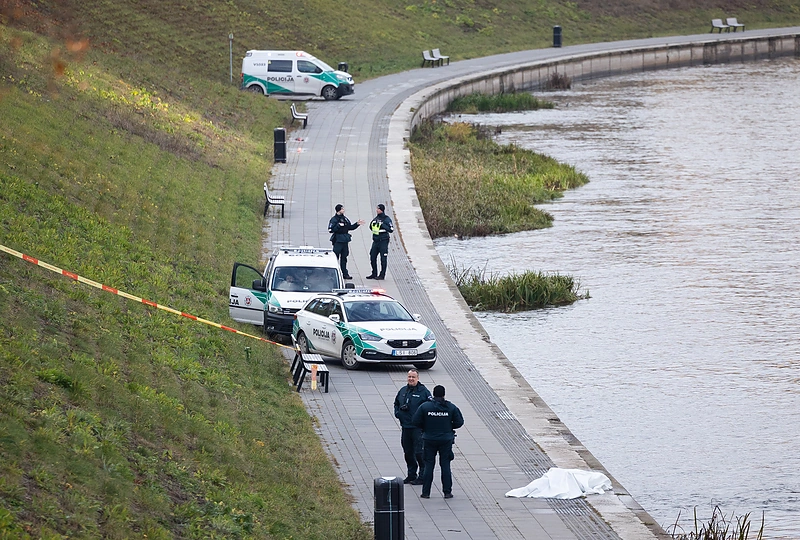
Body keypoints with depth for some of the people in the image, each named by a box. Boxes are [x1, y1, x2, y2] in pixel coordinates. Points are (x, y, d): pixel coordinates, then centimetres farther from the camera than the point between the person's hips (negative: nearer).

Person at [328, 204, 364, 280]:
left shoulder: (345, 219, 13)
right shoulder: (334, 219, -8)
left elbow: (350, 227, 21)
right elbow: (331, 230, -17)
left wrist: (357, 224, 12)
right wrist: (339, 225, -22)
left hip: (345, 240, 7)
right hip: (338, 240, -7)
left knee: (344, 257, 11)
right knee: (335, 257, -6)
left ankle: (345, 274, 16)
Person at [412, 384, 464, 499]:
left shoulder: (425, 407, -7)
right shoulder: (451, 408, -5)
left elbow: (415, 421, -7)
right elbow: (459, 422, -3)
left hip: (429, 439, 0)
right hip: (446, 440, 0)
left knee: (429, 465, 6)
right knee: (445, 465, 6)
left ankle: (426, 492, 6)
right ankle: (447, 492, 5)